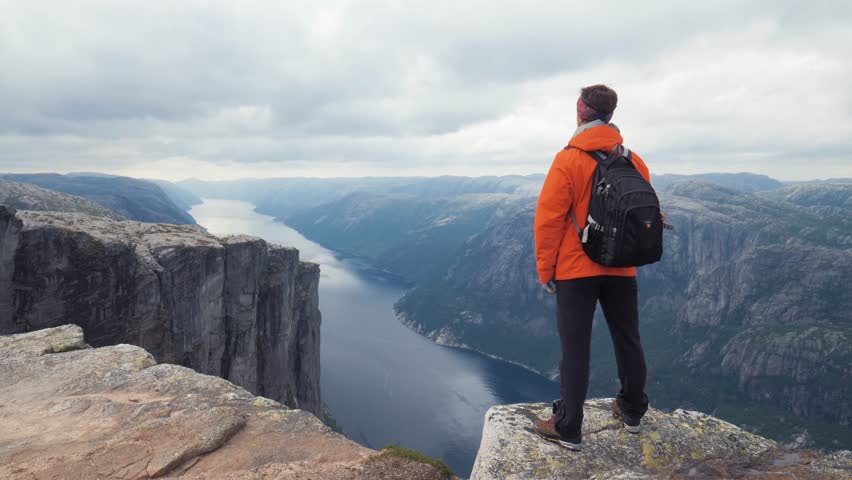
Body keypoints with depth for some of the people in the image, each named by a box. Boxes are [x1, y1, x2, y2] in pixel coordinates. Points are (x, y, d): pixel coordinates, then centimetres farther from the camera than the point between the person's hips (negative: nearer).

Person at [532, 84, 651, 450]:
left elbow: (548, 219, -13)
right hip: (622, 270, 5)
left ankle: (568, 429, 9)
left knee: (575, 348, 1)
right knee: (627, 340, 17)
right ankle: (632, 411, 32)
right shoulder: (634, 161, 4)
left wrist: (545, 270, -5)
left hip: (576, 270, -5)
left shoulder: (568, 160, -12)